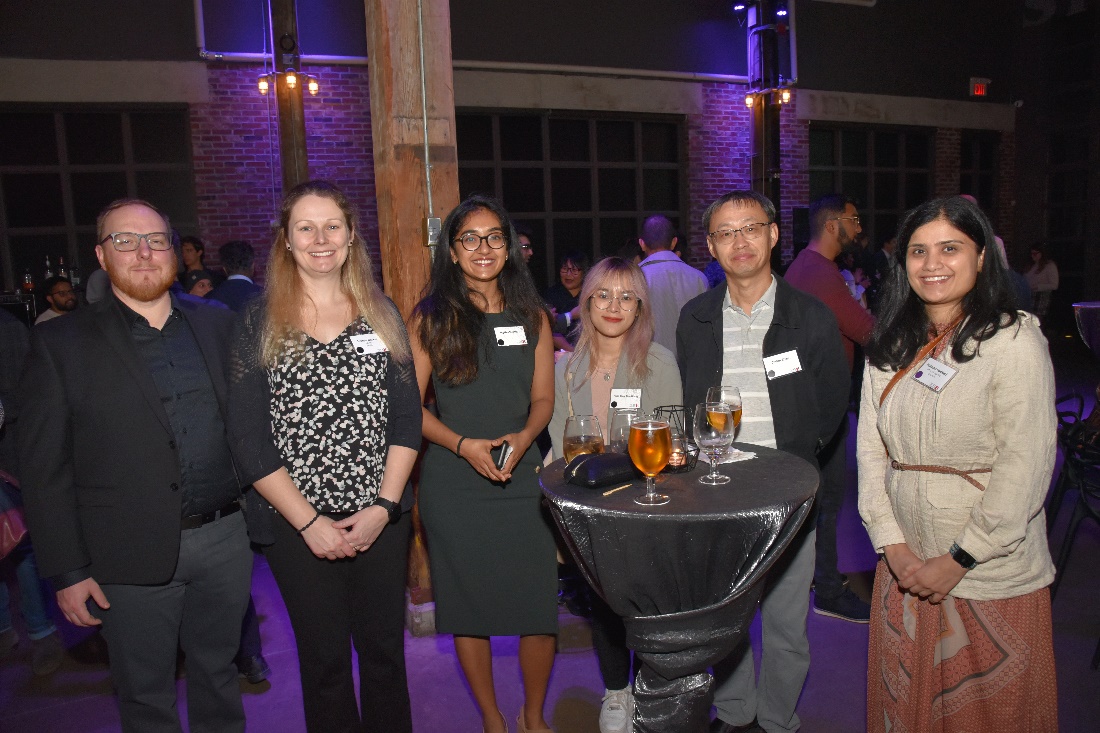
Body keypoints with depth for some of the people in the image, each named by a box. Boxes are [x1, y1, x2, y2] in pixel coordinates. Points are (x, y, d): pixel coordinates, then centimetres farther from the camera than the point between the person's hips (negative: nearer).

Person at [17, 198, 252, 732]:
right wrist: (67, 571, -7)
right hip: (131, 557, -2)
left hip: (225, 539, 3)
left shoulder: (218, 326, 5)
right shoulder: (59, 343, -5)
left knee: (218, 673, 20)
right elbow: (44, 469, -6)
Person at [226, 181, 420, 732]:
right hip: (299, 525, -1)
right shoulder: (259, 323, -2)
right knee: (324, 659, 12)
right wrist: (309, 522, -11)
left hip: (381, 517, 2)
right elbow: (249, 439, -6)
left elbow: (406, 415, 2)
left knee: (385, 650, 13)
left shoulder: (381, 315, 4)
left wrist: (383, 506, -8)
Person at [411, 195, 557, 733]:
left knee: (538, 606, 3)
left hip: (523, 478, 2)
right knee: (468, 607, 9)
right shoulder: (430, 319, 1)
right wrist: (463, 444, -14)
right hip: (452, 484, -1)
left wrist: (522, 437, -11)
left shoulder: (531, 317, 7)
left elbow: (543, 397, 9)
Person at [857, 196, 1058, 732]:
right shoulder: (891, 347, 5)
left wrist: (957, 561, -15)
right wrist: (892, 545, -7)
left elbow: (1025, 469, -15)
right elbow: (870, 448, 3)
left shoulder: (1013, 340, -11)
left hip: (991, 578, -4)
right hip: (904, 570, 5)